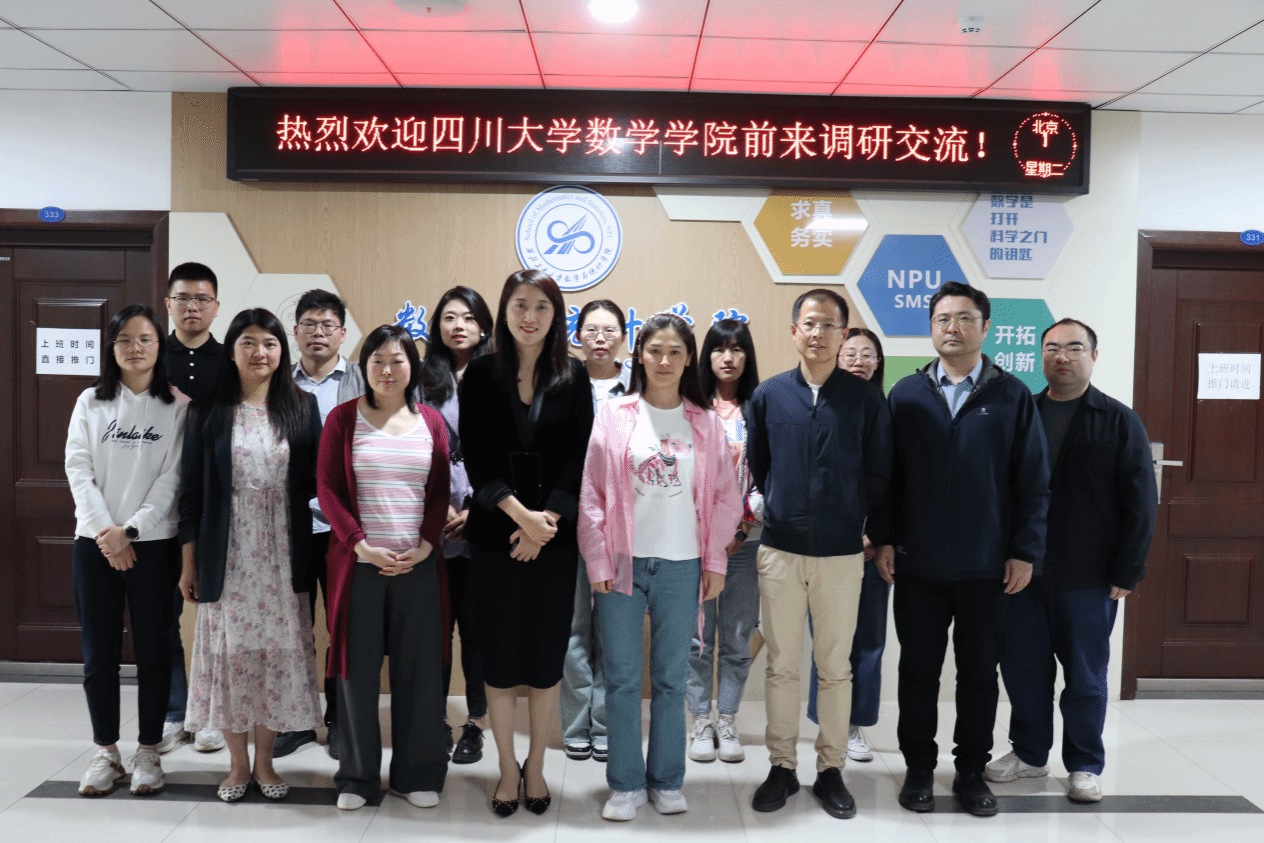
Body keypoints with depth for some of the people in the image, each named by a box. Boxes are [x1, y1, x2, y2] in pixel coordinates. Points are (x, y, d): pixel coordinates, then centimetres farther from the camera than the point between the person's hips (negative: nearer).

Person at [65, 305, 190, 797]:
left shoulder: (178, 406, 1)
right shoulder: (91, 402, 9)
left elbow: (173, 476, -5)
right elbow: (78, 469, 1)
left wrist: (130, 529, -13)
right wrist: (104, 529, -11)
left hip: (153, 544, -2)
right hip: (94, 542, 2)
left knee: (152, 651, 4)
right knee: (99, 652, 7)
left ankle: (148, 752, 17)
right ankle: (106, 752, 20)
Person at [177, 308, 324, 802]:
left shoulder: (302, 408, 4)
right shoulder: (209, 412, 2)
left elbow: (315, 482, 3)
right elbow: (192, 490, 3)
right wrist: (189, 563, 2)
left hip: (282, 556, 1)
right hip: (228, 555, 0)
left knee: (278, 650, 5)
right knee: (230, 650, 5)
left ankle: (264, 761, 22)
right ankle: (238, 762, 24)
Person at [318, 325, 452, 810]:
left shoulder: (431, 422, 7)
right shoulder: (343, 419, 3)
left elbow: (440, 493, 6)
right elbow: (328, 491, -2)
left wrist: (424, 547, -8)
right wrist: (363, 546, -12)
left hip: (418, 564, 1)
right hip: (358, 562, -1)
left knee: (420, 669, 5)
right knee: (358, 669, 5)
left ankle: (417, 774, 20)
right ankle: (357, 776, 21)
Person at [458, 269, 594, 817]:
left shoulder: (573, 377, 3)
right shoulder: (480, 376, 1)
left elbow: (578, 458, -2)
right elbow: (476, 459, -4)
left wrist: (545, 520, -13)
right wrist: (521, 513, -16)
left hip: (555, 537, 1)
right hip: (495, 535, 0)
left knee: (545, 656, 8)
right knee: (499, 656, 7)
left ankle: (535, 766, 26)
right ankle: (507, 767, 24)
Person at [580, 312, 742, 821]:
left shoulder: (705, 423, 5)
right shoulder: (614, 417, 1)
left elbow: (724, 496, 7)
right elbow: (592, 494, 1)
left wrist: (714, 561, 3)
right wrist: (598, 560, -3)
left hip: (681, 565, 1)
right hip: (623, 563, -1)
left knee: (671, 679, 10)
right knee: (622, 678, 5)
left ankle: (666, 781, 25)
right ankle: (625, 784, 20)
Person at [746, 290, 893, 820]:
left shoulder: (866, 400, 0)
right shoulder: (768, 395, 2)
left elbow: (880, 474, 5)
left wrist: (881, 537, 7)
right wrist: (780, 510, 11)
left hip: (842, 554, 0)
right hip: (780, 551, 1)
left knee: (835, 669, 8)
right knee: (781, 666, 8)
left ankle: (831, 770, 23)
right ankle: (782, 767, 22)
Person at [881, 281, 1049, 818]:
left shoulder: (1013, 396, 1)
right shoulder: (906, 394, 4)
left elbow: (1033, 482, 1)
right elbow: (887, 475, 3)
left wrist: (1025, 551, -4)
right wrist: (884, 539, -2)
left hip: (988, 567, 0)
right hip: (918, 565, 0)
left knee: (979, 672, 11)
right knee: (918, 670, 10)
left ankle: (971, 771, 27)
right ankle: (919, 769, 25)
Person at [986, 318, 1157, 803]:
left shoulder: (1119, 421, 0)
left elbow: (1141, 502, -3)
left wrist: (1127, 571, -8)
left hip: (1087, 576, -2)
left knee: (1085, 673, 8)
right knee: (1022, 667, 10)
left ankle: (1085, 765, 23)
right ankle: (1029, 754, 27)